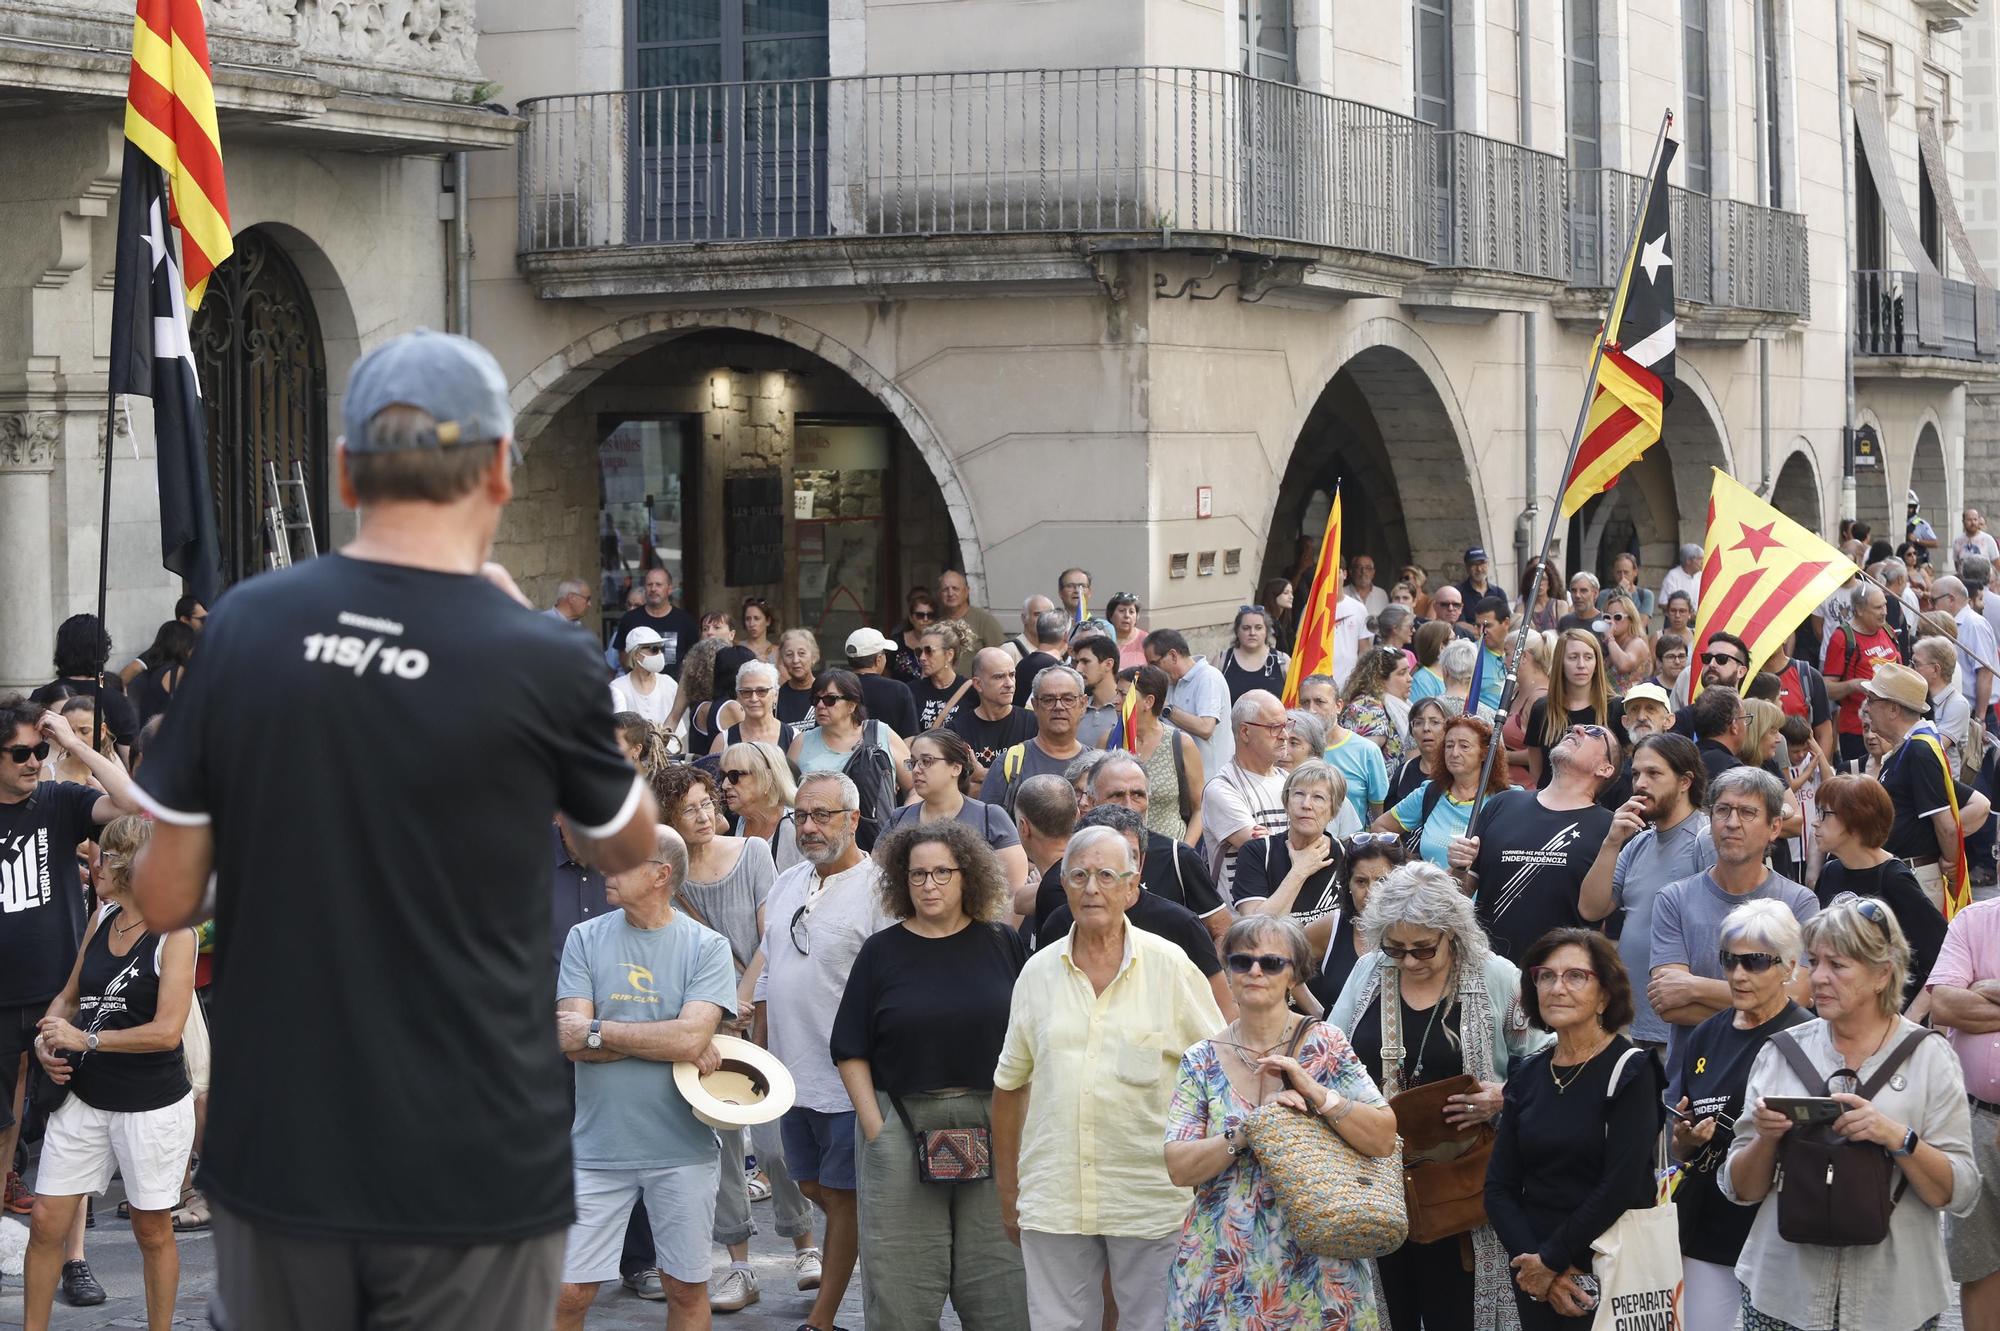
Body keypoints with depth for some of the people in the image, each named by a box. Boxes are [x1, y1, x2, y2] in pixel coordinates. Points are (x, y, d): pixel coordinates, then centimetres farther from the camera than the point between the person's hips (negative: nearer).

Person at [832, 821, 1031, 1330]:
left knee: (1000, 1287, 3)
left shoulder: (1002, 945, 6)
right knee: (902, 1289, 1)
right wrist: (874, 1127, -6)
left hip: (993, 1128, 1)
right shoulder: (881, 952, 4)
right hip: (902, 1128, 0)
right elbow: (851, 1051, 3)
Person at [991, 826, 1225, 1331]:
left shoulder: (1170, 966, -1)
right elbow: (1010, 1085, 14)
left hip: (1150, 1203, -3)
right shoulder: (1038, 972, 7)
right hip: (1053, 1201, 3)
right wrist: (1008, 1192, 14)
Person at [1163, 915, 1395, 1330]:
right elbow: (1178, 1168, -6)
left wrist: (1314, 1092, -18)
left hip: (1315, 1264, -1)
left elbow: (1384, 1140, -7)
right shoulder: (1201, 1061, 3)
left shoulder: (1324, 1046, 0)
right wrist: (1249, 1131, -18)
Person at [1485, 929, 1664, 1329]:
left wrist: (1552, 1260, -13)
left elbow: (1621, 1187, -16)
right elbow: (1499, 1187, 3)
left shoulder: (1630, 1069, -8)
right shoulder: (1528, 1075, 8)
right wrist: (1531, 1259, -11)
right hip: (1534, 1279, 5)